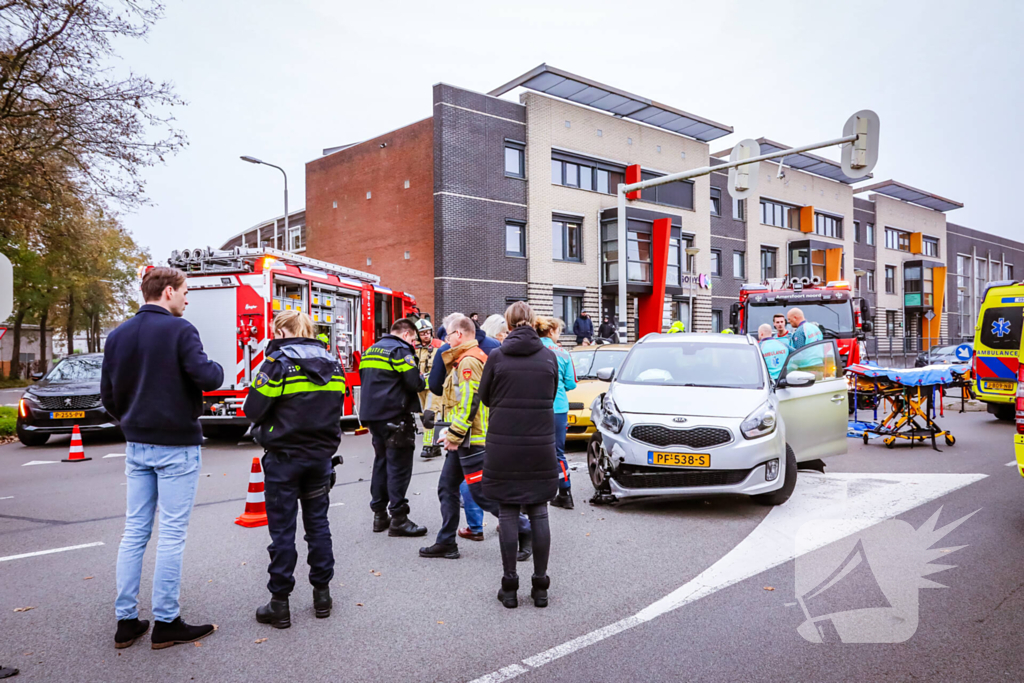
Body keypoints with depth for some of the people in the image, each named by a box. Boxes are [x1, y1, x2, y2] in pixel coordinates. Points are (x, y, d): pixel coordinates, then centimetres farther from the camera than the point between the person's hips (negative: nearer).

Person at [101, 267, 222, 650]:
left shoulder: (118, 335, 8)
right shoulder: (179, 330, -12)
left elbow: (108, 395, 10)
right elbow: (204, 378, -23)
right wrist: (218, 369, -2)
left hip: (137, 446, 7)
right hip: (177, 446, -6)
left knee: (134, 531, 13)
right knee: (172, 534, 1)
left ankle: (126, 621, 18)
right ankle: (166, 624, 9)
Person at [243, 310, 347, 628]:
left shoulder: (279, 363, -14)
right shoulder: (332, 363, 5)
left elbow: (253, 409, -12)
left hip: (285, 456, -5)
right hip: (322, 455, 5)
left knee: (282, 530, 4)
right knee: (318, 523, 15)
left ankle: (280, 604, 13)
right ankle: (322, 594, 22)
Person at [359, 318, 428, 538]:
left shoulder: (371, 350, 17)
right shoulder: (400, 350, -11)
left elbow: (364, 379, 22)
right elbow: (415, 383, -16)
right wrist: (424, 378, 3)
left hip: (372, 415, 9)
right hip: (394, 416, -9)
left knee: (381, 462, 17)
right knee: (399, 466, -3)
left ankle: (379, 514, 22)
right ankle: (398, 518, -1)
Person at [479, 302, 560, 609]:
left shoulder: (497, 357, -6)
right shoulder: (549, 356, 0)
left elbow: (484, 397, 6)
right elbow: (552, 396, 11)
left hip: (503, 444, -2)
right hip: (541, 444, 2)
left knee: (507, 514, 6)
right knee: (538, 513, 10)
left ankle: (509, 587, 12)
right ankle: (540, 586, 16)